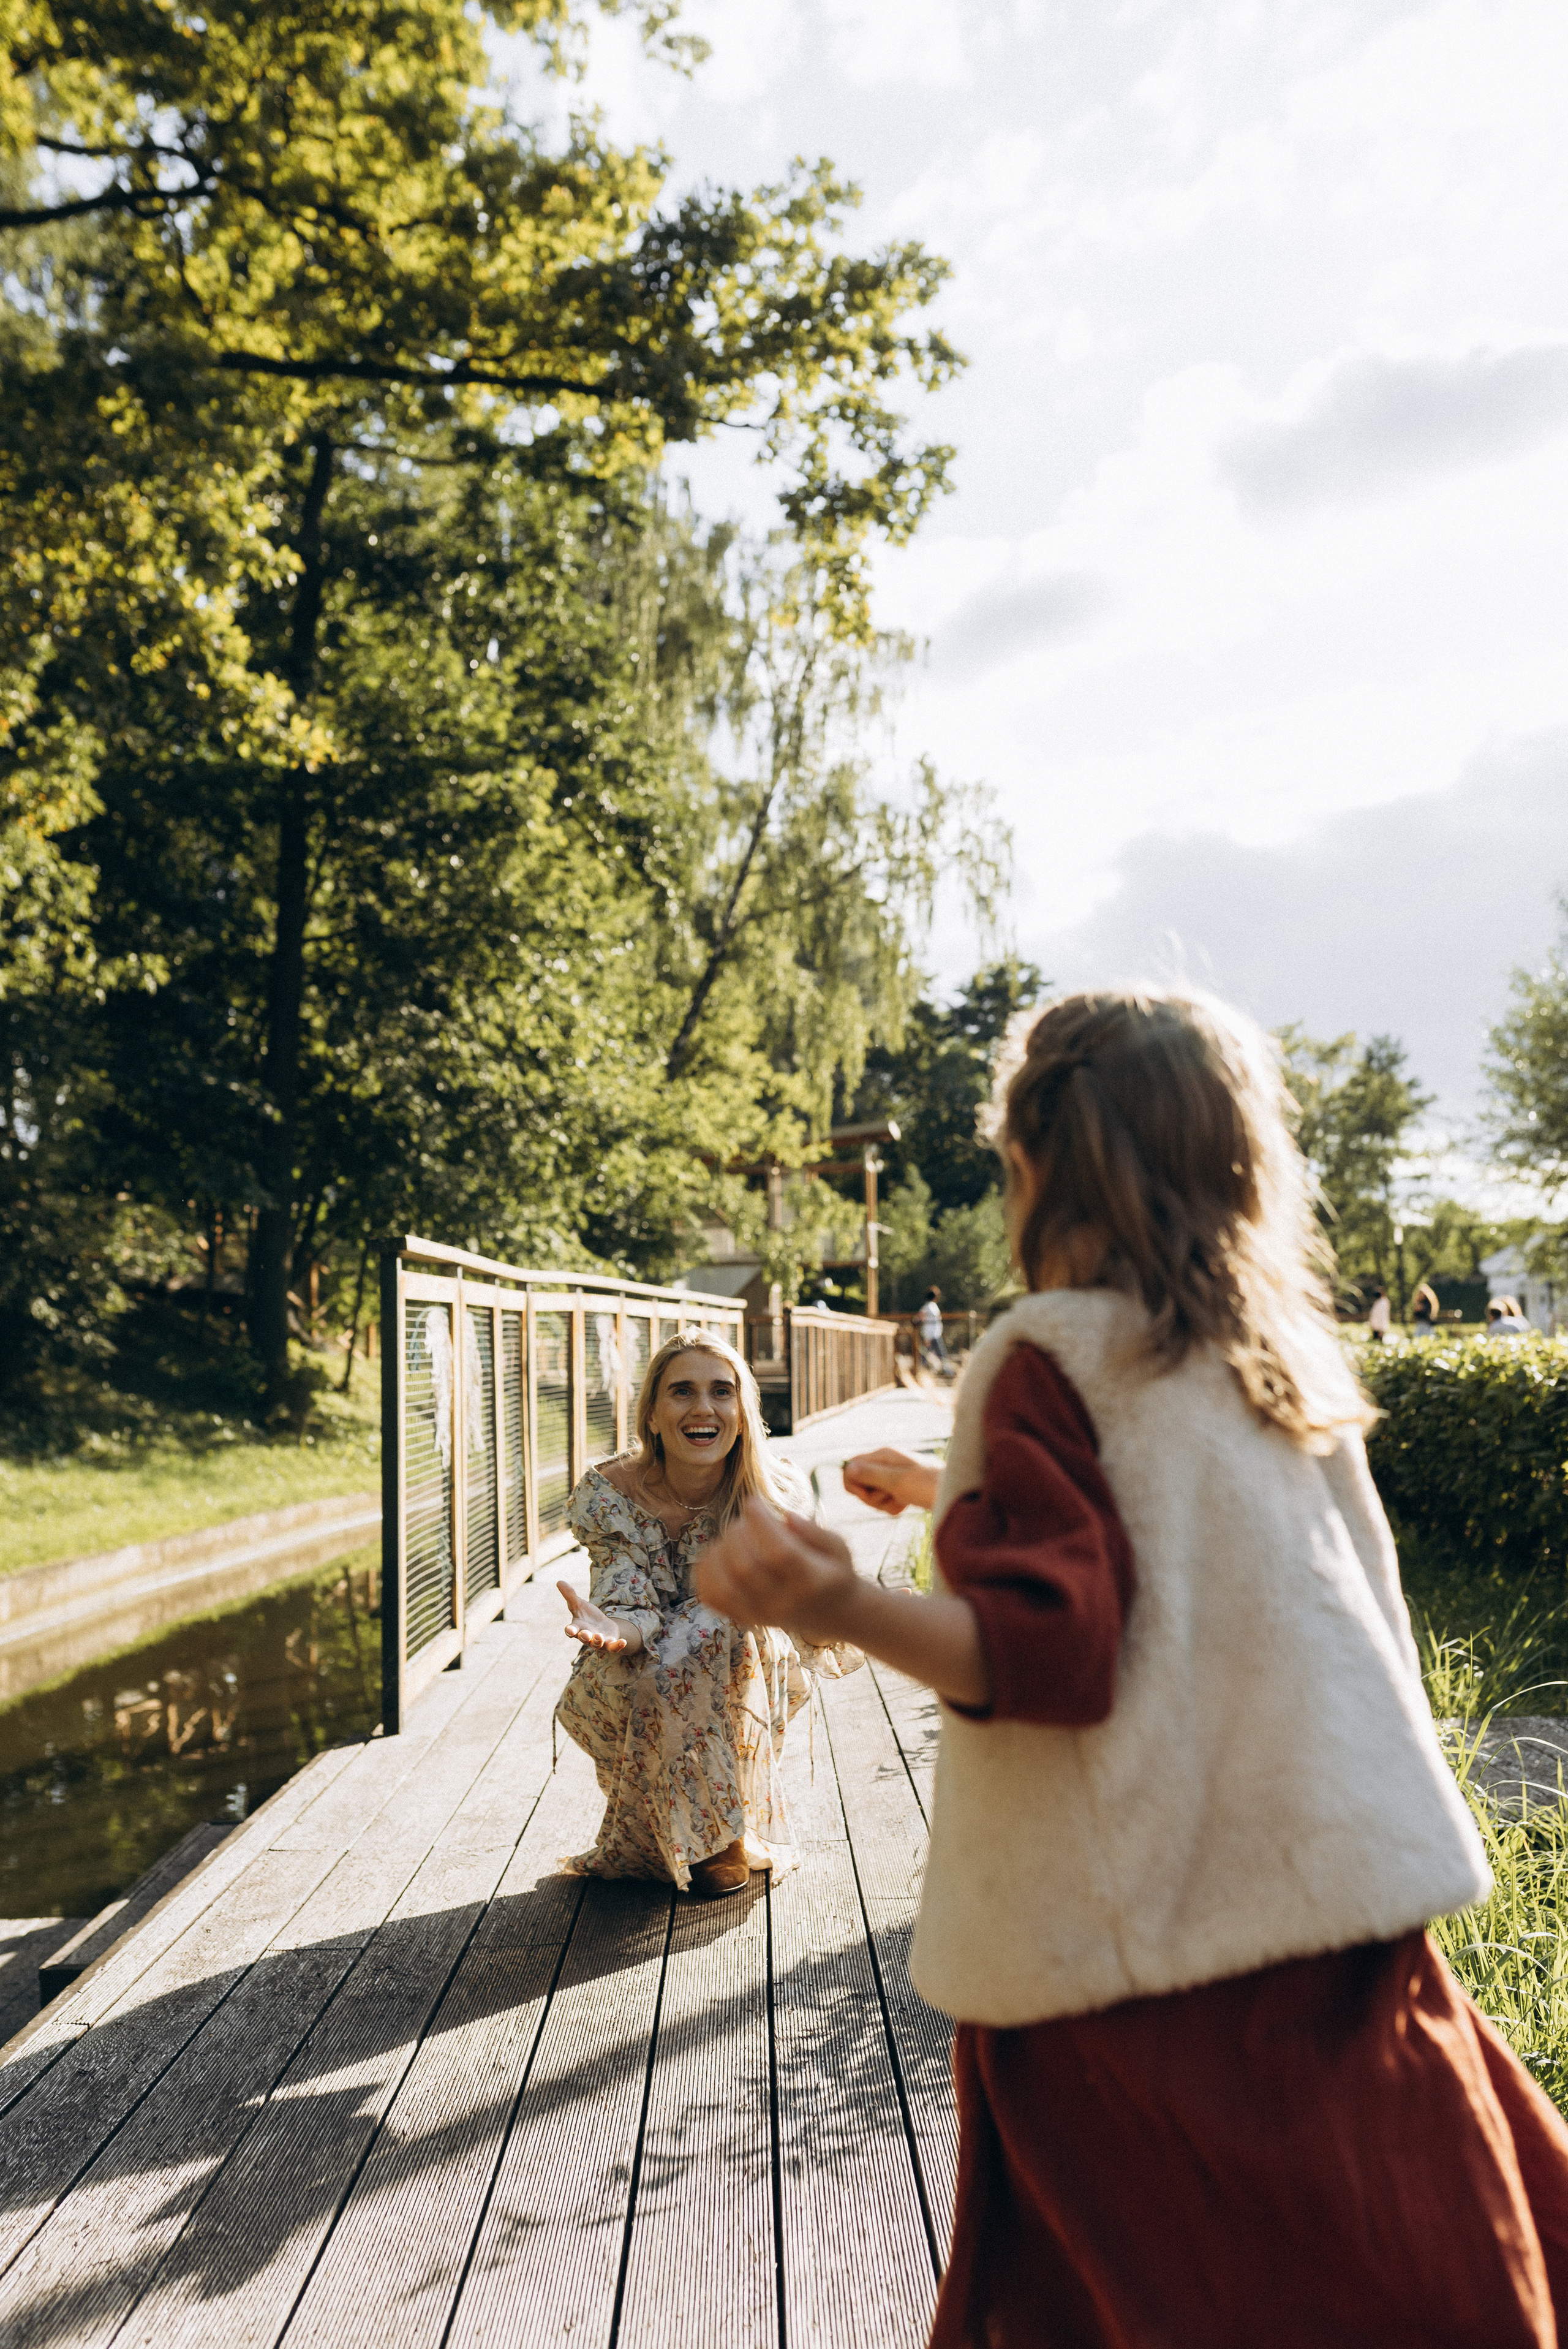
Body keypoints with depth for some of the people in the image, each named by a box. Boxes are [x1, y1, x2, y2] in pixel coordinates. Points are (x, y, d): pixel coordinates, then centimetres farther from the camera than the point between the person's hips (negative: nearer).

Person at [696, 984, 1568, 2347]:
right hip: (1338, 1909, 6)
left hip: (1141, 1939, -6)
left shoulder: (1050, 1358, -13)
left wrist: (844, 1609, -37)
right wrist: (948, 1497, 31)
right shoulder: (1277, 1352, 7)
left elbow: (1050, 1648, -21)